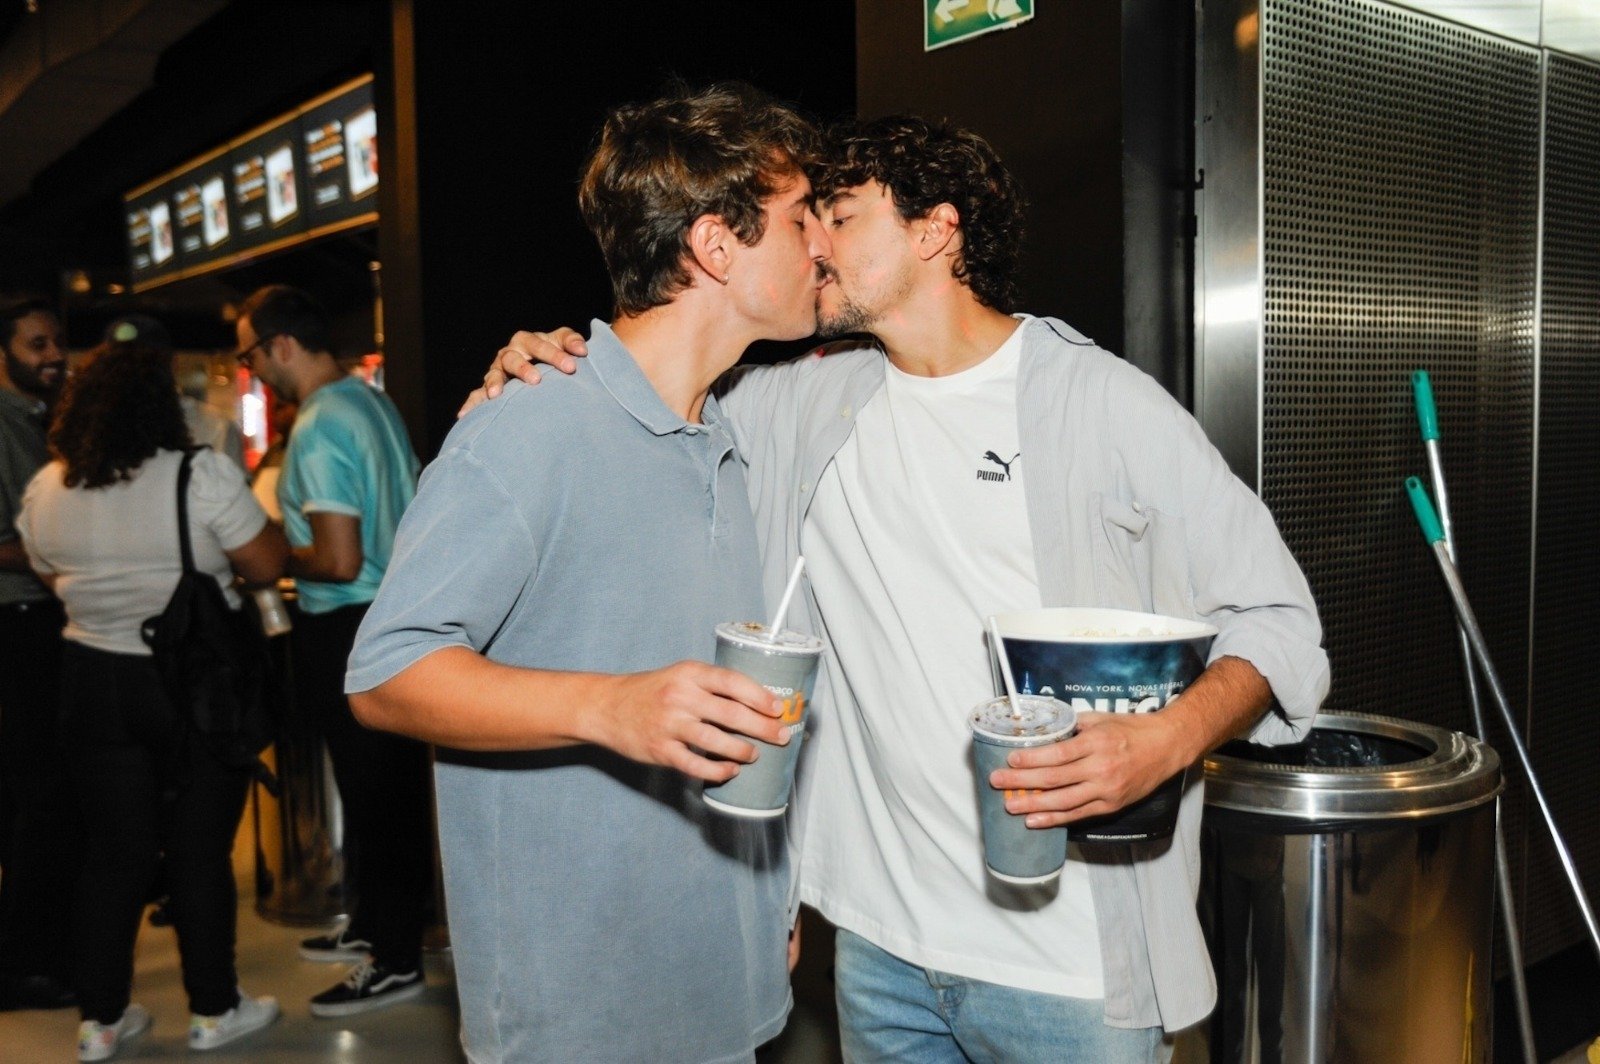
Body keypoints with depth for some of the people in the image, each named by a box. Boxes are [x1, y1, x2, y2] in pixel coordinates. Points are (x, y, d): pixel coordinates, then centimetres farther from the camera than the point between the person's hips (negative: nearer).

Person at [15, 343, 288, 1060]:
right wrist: (265, 521, 7)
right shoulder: (201, 474, -16)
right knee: (199, 851, 7)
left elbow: (52, 580, 15)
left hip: (94, 683, 4)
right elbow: (266, 565, -13)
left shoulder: (44, 490, 2)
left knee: (113, 853, 14)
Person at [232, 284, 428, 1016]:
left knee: (374, 796, 1)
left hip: (350, 632, -9)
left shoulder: (318, 430, -19)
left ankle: (396, 963, 13)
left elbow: (340, 562, -24)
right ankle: (373, 927, 34)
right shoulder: (374, 402, 9)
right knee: (385, 786, 18)